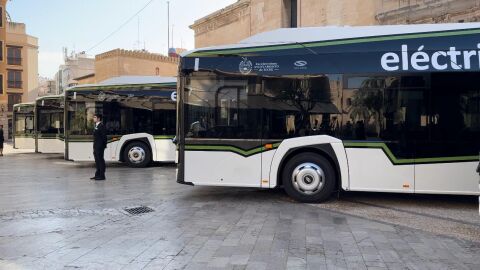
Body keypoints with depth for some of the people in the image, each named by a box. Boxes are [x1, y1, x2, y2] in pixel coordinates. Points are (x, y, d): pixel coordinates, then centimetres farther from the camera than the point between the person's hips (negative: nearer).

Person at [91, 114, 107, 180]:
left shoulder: (101, 126, -12)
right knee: (97, 161, 14)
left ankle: (102, 175, 0)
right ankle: (97, 175, 21)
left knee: (100, 160, -5)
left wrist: (104, 145, -20)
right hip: (96, 147, 10)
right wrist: (94, 147, 16)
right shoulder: (96, 126, 17)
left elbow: (104, 136, -17)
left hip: (100, 147, -10)